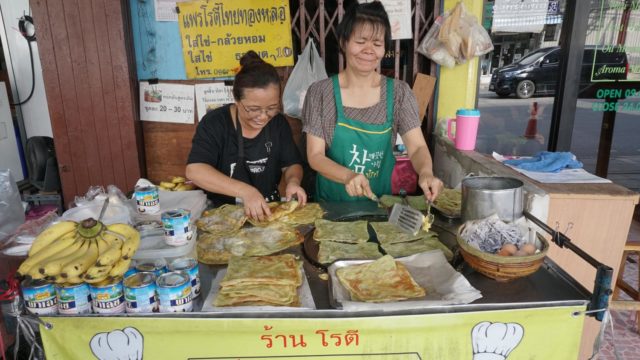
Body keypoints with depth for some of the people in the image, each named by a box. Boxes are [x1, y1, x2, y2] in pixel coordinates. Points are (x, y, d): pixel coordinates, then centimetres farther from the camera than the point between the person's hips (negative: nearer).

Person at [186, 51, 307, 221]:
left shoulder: (278, 122, 1)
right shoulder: (214, 123, -11)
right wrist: (245, 191, -32)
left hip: (270, 211, 3)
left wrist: (293, 181, -15)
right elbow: (194, 170, -22)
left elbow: (291, 164, 8)